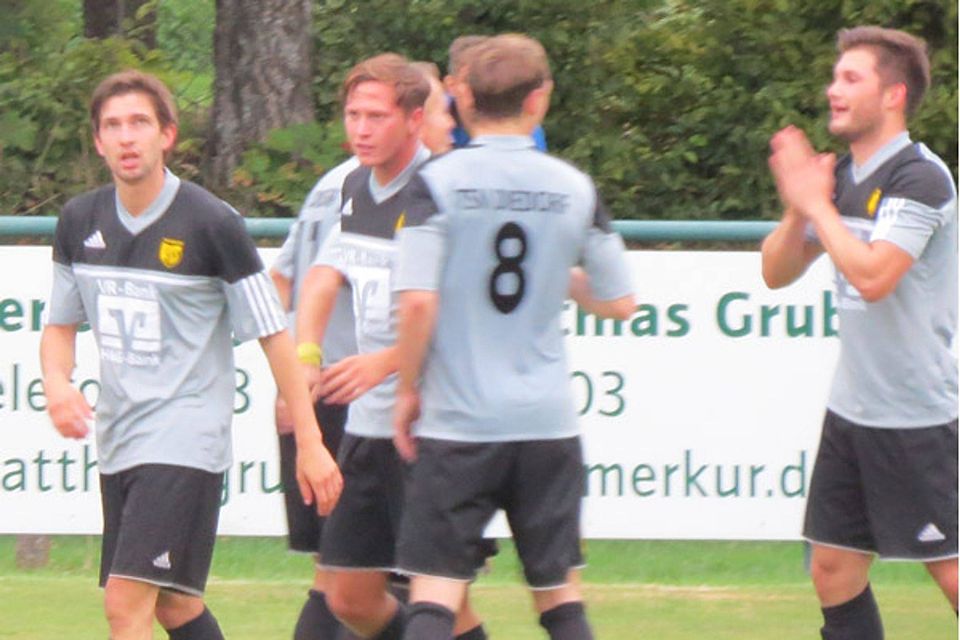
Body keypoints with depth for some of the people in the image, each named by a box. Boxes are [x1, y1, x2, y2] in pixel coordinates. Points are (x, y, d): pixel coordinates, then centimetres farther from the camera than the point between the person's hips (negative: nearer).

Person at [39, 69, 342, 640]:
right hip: (119, 439, 7)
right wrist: (57, 383, -7)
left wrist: (309, 441, -9)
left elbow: (274, 335, -7)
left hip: (187, 439, -7)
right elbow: (61, 325, 16)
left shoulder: (212, 224, -11)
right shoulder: (81, 223, 4)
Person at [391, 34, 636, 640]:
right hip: (548, 419, 2)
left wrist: (408, 389, 0)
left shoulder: (437, 182, -6)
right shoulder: (574, 188, 2)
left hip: (458, 421, -2)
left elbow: (418, 301, -14)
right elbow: (620, 302, 8)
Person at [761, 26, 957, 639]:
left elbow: (872, 277, -27)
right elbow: (778, 272, 13)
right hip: (851, 407, 8)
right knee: (834, 571, 8)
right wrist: (798, 209, -6)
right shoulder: (844, 176, 9)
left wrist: (816, 203, -16)